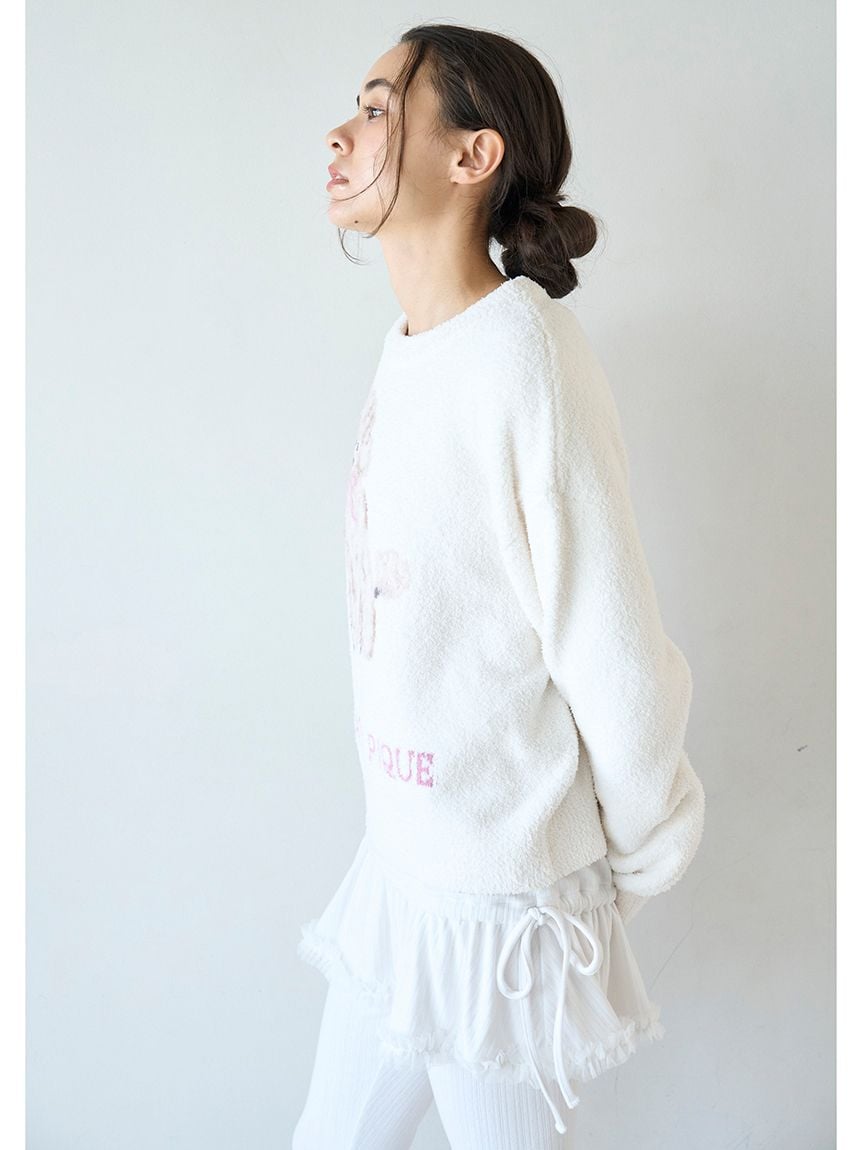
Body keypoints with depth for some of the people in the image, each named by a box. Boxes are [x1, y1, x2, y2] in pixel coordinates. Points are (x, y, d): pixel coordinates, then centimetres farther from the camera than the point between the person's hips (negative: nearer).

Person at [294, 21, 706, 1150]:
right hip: (399, 858, 7)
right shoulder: (410, 350, 4)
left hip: (495, 883, -7)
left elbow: (614, 654, -18)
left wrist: (632, 867, -4)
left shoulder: (525, 357, -22)